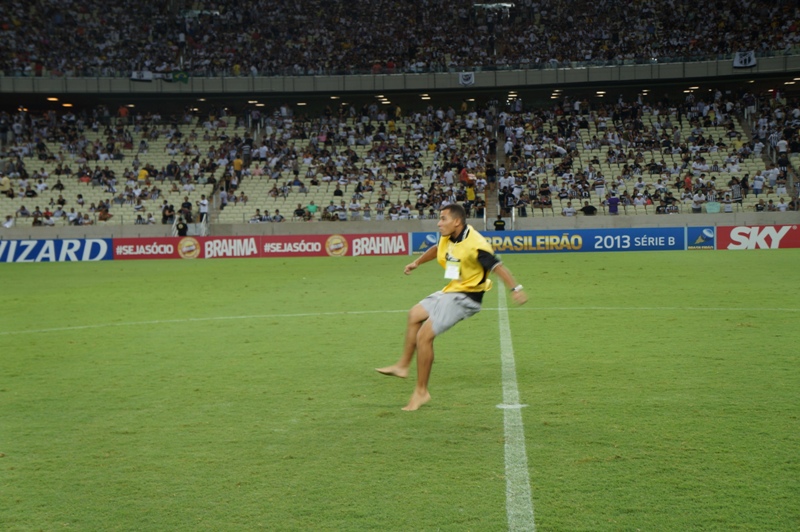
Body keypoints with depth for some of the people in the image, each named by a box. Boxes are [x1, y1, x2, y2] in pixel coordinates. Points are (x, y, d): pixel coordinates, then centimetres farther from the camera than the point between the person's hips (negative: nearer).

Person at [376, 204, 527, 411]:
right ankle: (403, 365, 35)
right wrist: (416, 263, 37)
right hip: (451, 291, 10)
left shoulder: (474, 245, -26)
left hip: (465, 297, -10)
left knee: (424, 336, -13)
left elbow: (497, 266, -31)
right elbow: (436, 249, 25)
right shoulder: (447, 238, 2)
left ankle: (421, 392, -2)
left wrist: (515, 288, -41)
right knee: (415, 315, 21)